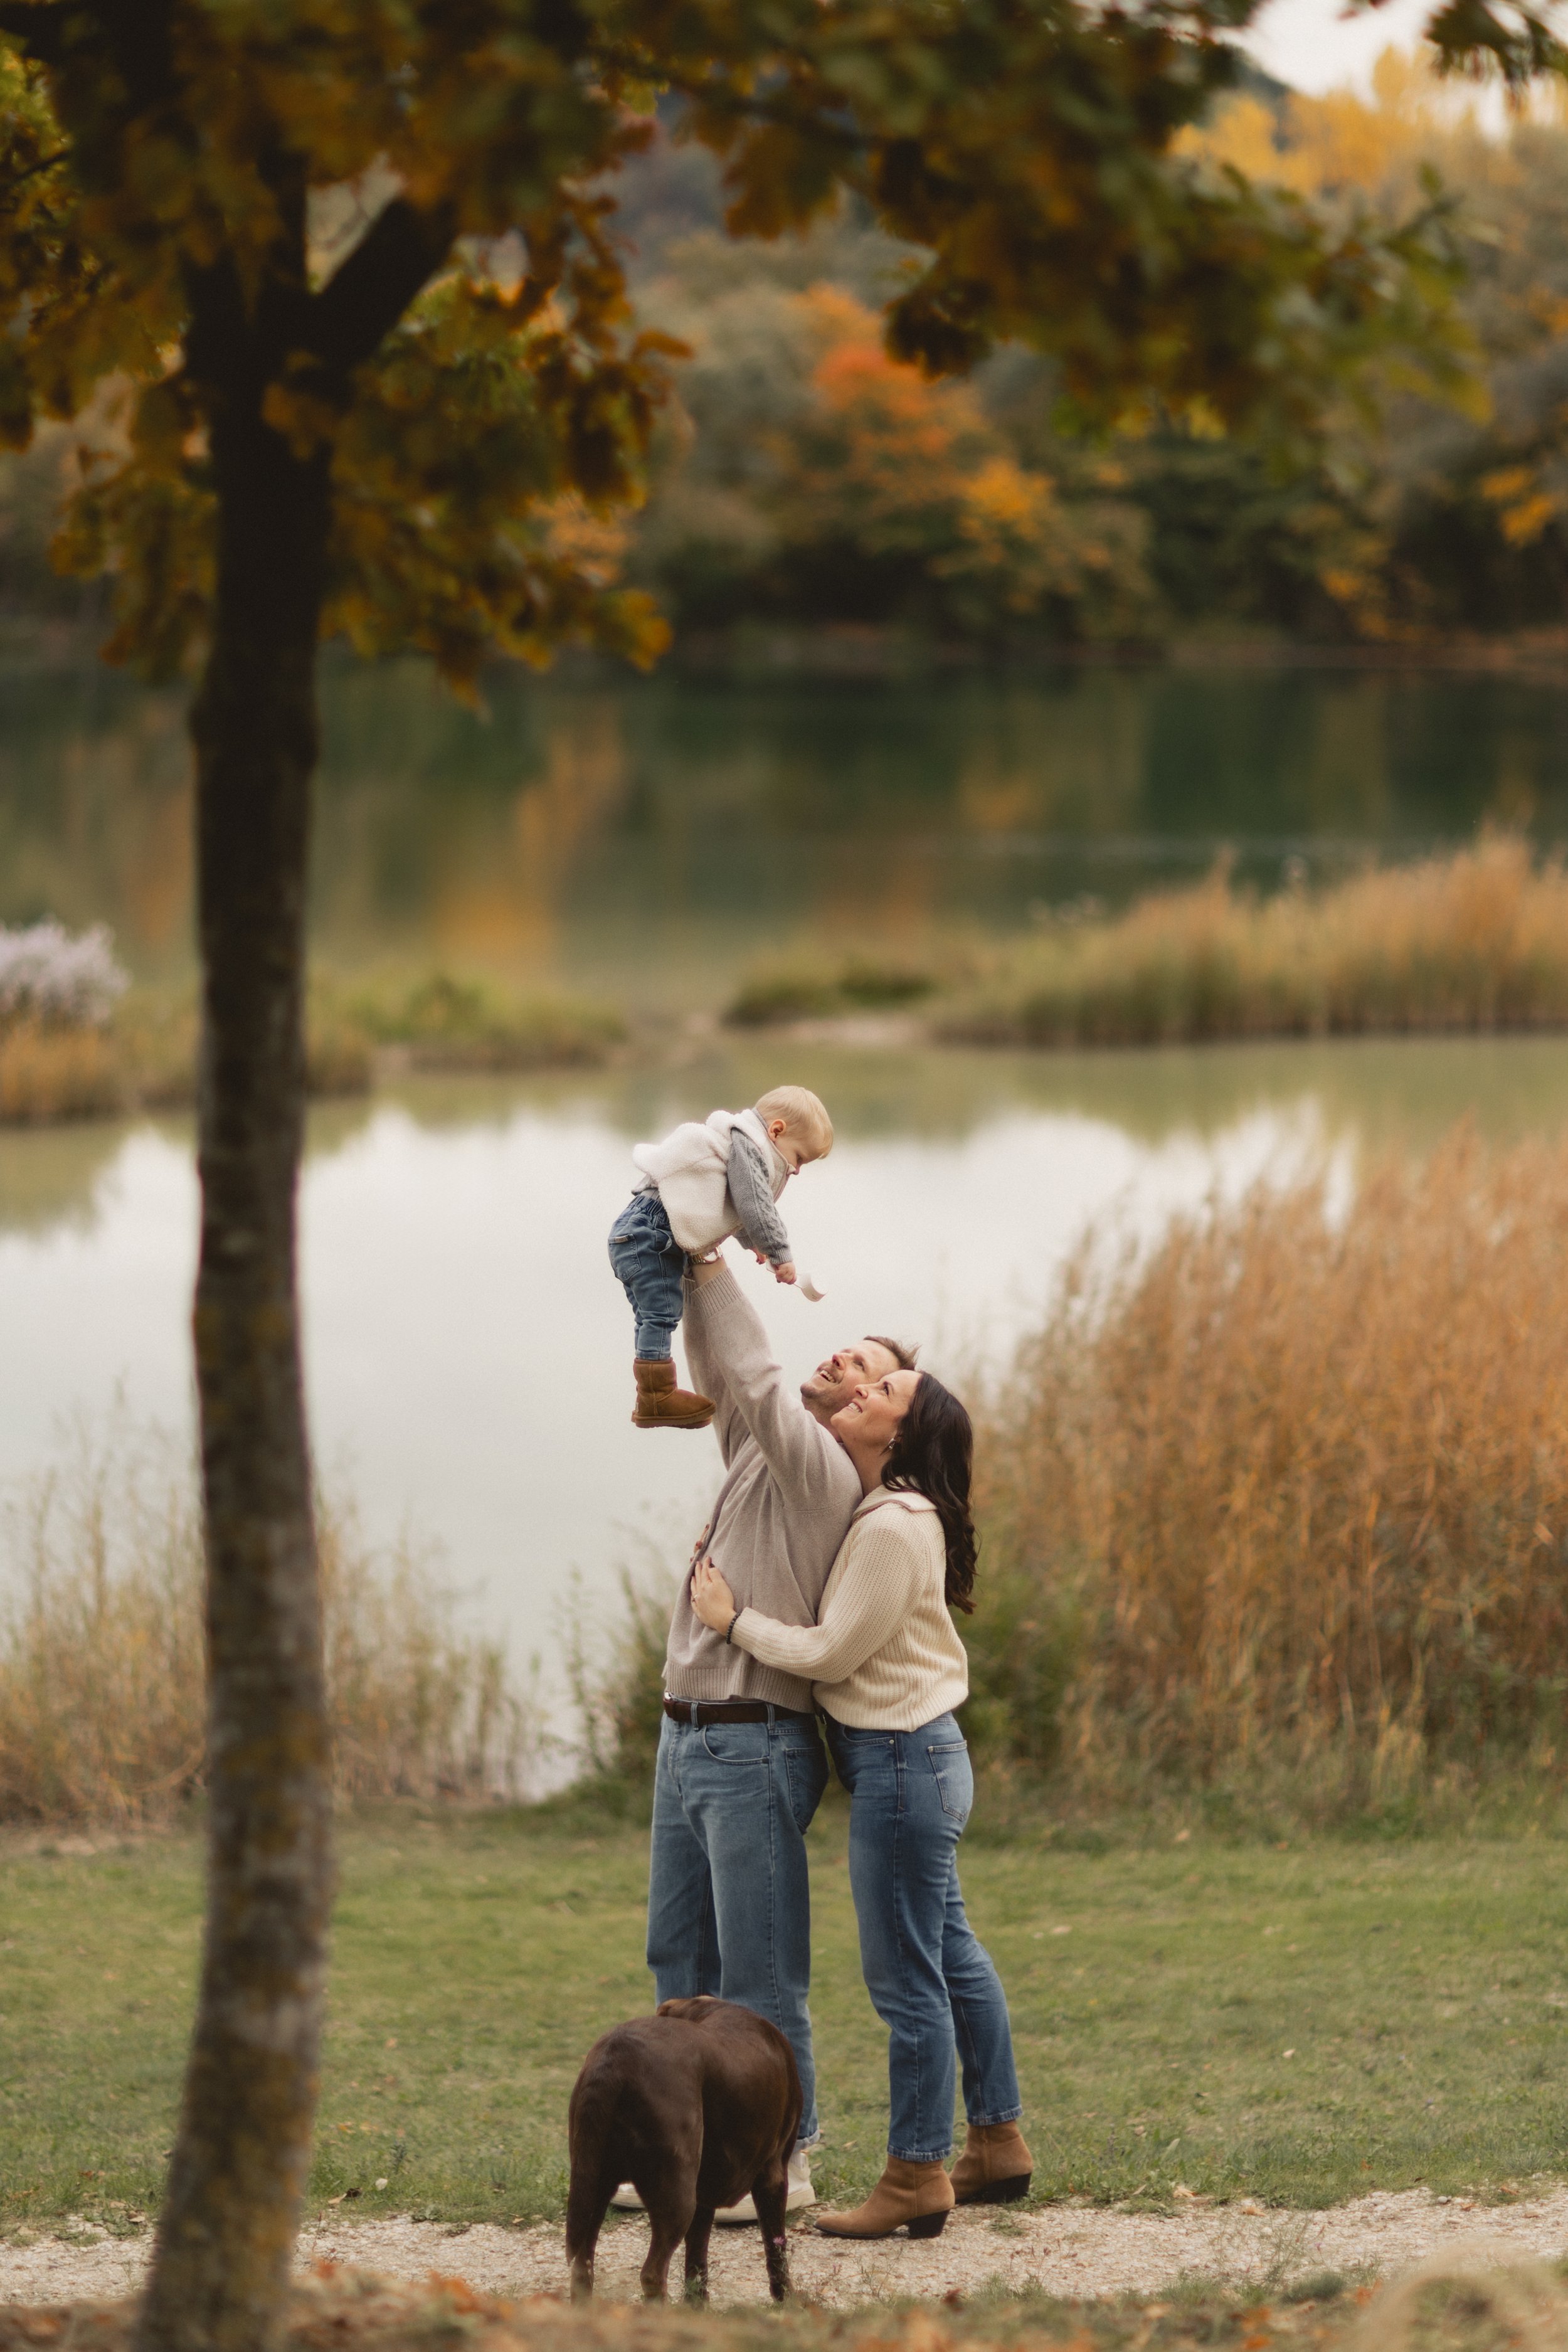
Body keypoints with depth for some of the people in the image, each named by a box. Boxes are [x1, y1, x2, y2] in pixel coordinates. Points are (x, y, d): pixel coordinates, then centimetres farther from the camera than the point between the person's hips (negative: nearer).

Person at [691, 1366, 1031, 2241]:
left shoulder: (894, 1530, -20)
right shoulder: (883, 1512, 10)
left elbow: (829, 1654, -17)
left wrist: (733, 1619, -6)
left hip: (904, 1764, -11)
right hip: (916, 1752, 11)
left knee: (907, 1978, -4)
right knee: (951, 1954, 18)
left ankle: (916, 2178, 2)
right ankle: (998, 2143, 27)